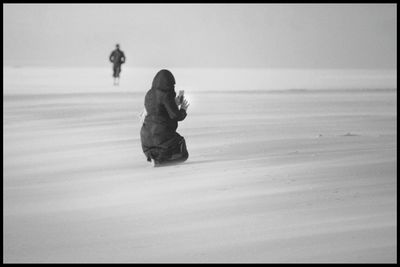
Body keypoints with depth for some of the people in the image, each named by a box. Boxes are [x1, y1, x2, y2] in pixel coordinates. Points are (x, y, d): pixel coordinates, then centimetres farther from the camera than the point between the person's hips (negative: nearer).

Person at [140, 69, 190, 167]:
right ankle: (159, 159, -14)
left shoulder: (149, 94, 4)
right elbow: (176, 116, -17)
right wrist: (183, 109, 4)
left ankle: (152, 154, -1)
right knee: (183, 155, 10)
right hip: (162, 133, -7)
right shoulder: (166, 96, -18)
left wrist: (174, 104, 21)